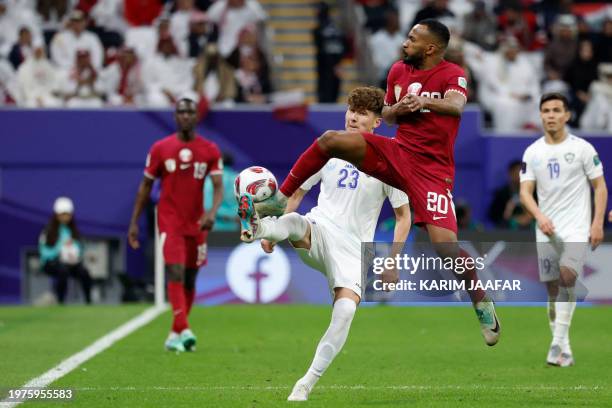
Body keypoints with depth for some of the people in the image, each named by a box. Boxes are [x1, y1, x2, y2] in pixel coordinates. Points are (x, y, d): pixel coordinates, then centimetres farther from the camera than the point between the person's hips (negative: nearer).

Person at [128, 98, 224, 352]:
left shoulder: (210, 150, 1)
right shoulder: (160, 148, 0)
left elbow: (219, 188, -5)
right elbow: (146, 186, 7)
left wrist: (212, 212, -25)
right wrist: (134, 222, 5)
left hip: (196, 223, 3)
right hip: (170, 221, -3)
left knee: (189, 279, 9)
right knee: (176, 273, -17)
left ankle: (175, 334, 21)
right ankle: (184, 331, -26)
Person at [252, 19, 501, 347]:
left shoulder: (452, 75, -9)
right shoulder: (399, 70, 9)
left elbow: (456, 106, -29)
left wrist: (425, 101, -45)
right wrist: (398, 109, -2)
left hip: (431, 169, -5)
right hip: (397, 152, 5)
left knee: (445, 245, -18)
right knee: (330, 141, -13)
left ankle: (483, 305, 3)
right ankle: (280, 200, -3)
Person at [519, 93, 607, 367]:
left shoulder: (582, 148, -2)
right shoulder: (532, 152, 6)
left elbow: (600, 187, 1)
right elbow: (525, 192, 2)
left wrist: (598, 223, -9)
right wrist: (539, 216, -17)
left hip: (577, 229, -4)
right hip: (546, 231, 4)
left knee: (567, 276, -24)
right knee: (553, 289, 4)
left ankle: (557, 343, -26)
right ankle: (563, 350, 14)